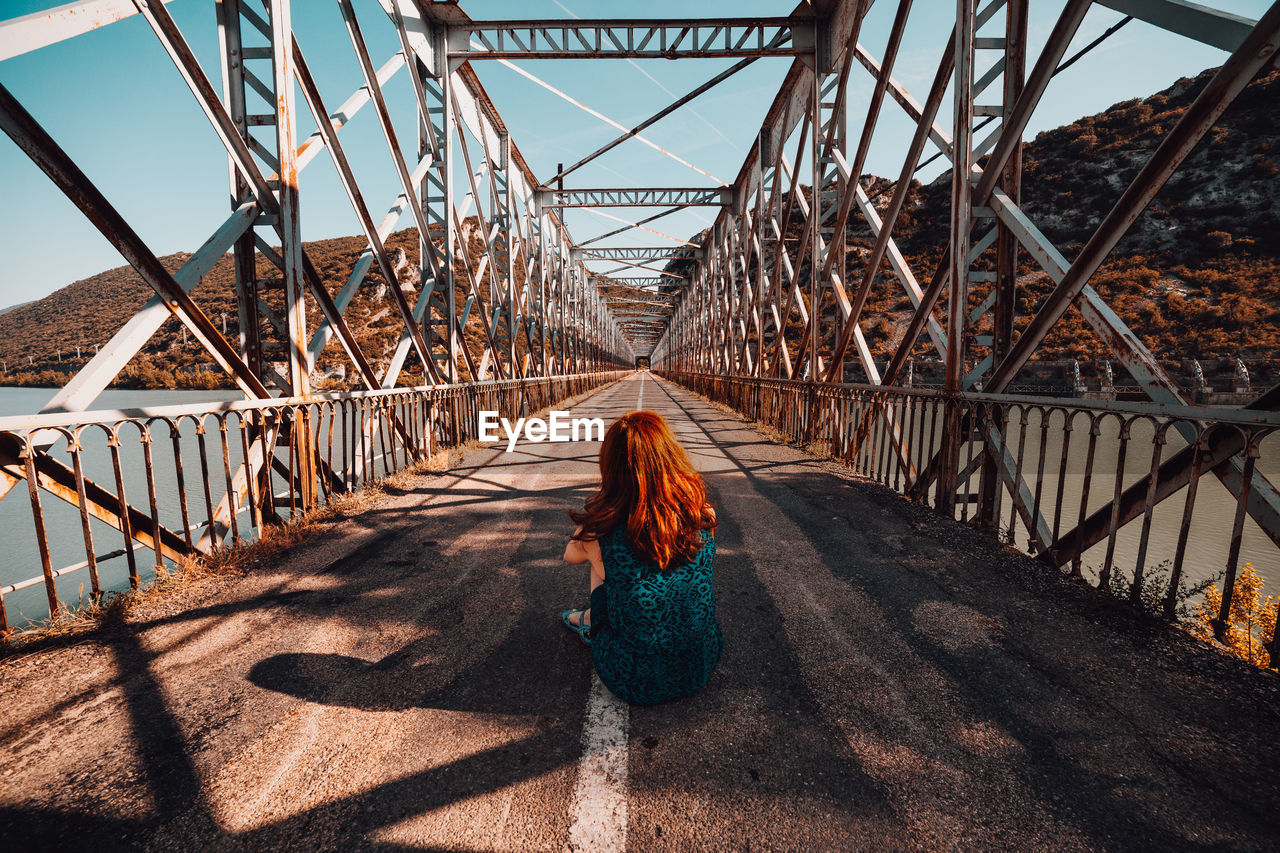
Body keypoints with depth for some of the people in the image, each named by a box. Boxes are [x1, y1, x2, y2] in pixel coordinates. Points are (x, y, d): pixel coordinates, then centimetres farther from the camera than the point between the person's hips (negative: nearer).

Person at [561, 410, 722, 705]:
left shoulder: (599, 528, -24)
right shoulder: (703, 514, -17)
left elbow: (570, 555, 1)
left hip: (633, 682, -2)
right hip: (700, 668, 3)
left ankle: (590, 620, 39)